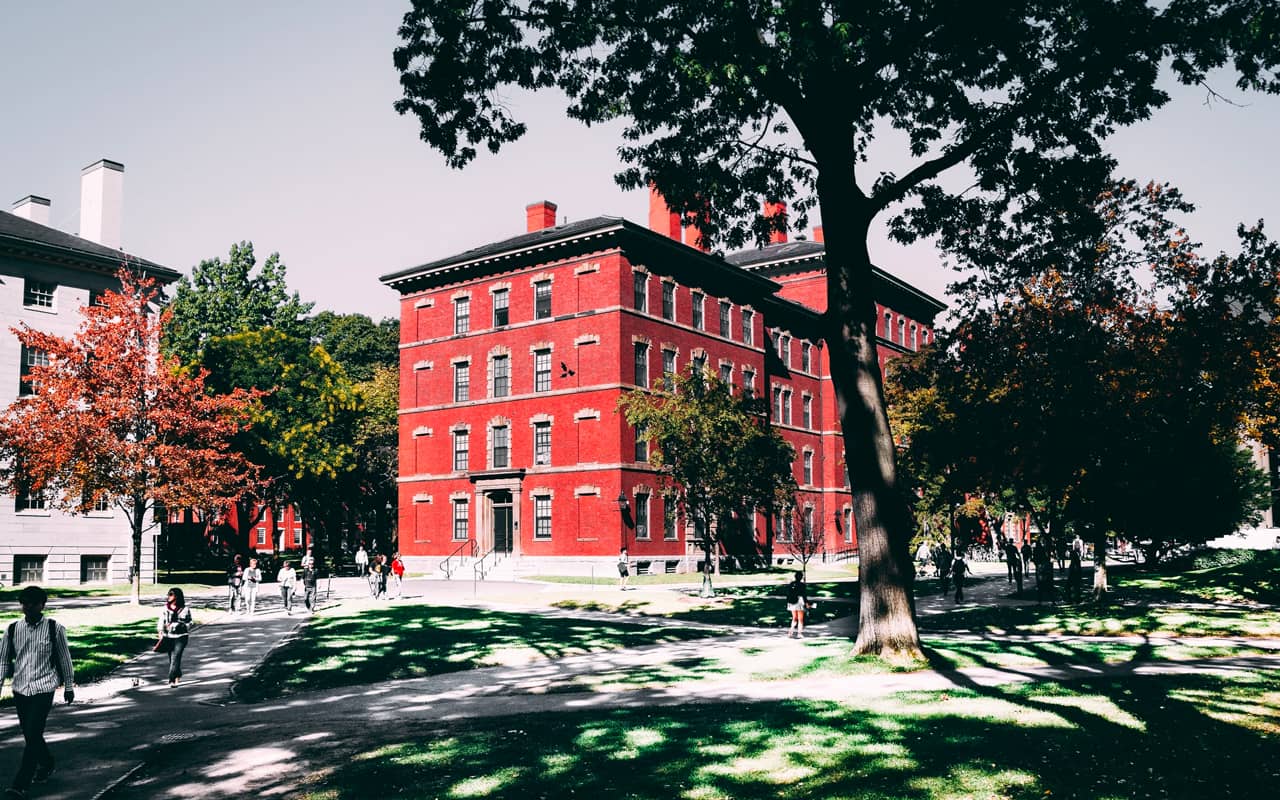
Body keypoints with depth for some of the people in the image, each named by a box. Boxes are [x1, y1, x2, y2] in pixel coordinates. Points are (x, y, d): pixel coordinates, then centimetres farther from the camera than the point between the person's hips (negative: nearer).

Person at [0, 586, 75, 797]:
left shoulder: (54, 628, -6)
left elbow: (64, 658, 2)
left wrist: (69, 686, 6)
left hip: (44, 687, -4)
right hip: (20, 688, 4)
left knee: (33, 735, -11)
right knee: (29, 734, 14)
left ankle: (20, 786, -6)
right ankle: (46, 764, 38)